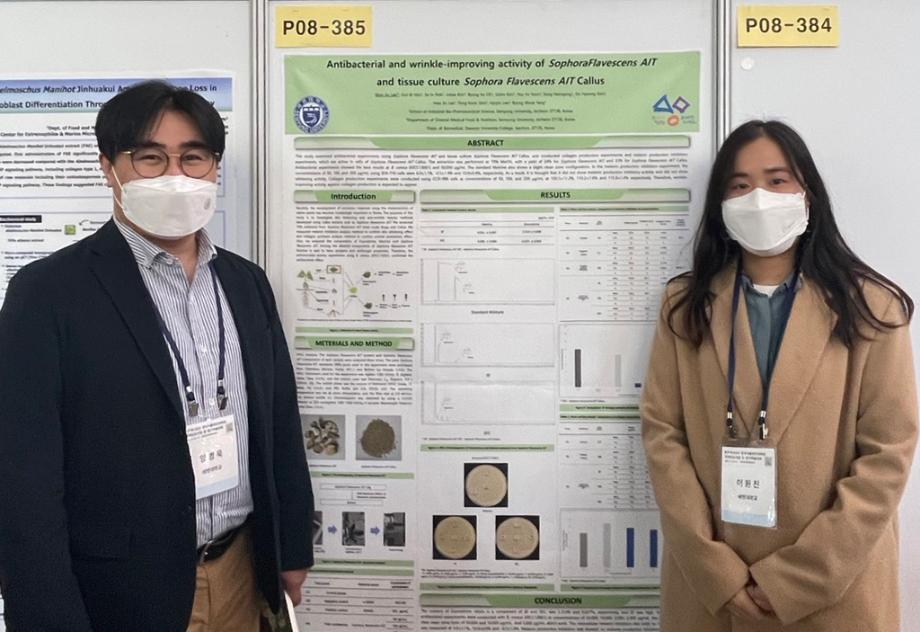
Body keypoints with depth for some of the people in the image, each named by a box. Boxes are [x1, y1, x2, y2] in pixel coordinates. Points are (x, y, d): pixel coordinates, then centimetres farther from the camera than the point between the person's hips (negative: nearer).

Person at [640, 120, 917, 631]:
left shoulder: (870, 306, -5)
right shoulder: (685, 305, 0)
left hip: (833, 591, -1)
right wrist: (718, 572, -11)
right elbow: (662, 433, -4)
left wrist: (792, 579, -12)